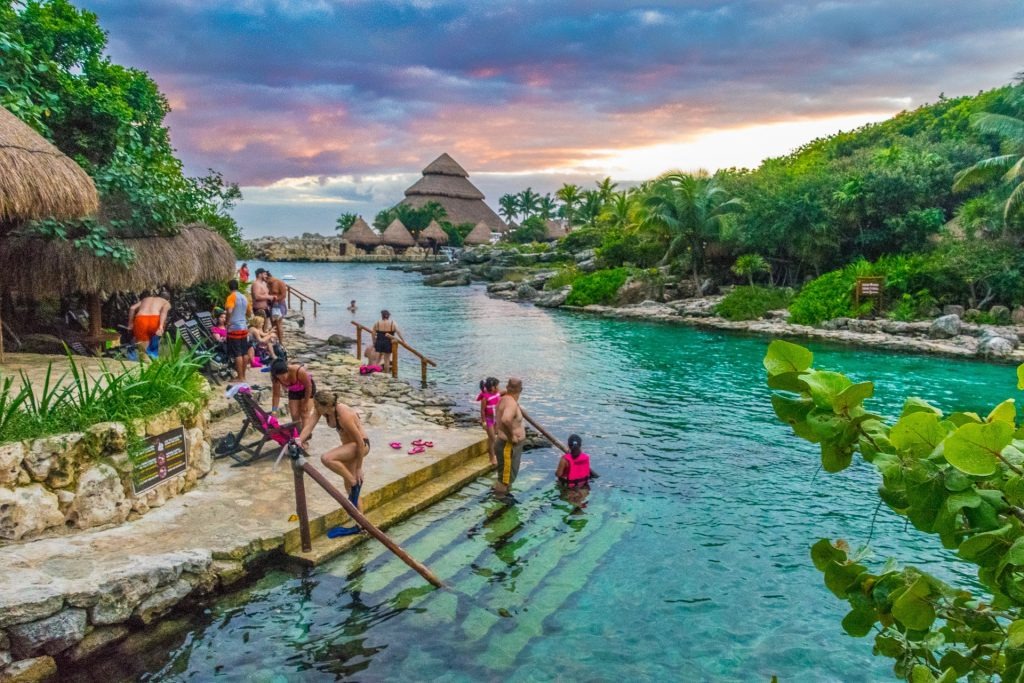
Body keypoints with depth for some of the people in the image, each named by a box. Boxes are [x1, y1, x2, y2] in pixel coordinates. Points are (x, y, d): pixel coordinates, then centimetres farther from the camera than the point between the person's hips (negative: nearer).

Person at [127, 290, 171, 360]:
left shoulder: (146, 299, 35)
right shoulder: (166, 302, 23)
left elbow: (132, 308, 19)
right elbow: (164, 310, -1)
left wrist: (130, 324, 23)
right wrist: (161, 326, -13)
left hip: (140, 320, 2)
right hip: (154, 320, -2)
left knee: (143, 348, 9)